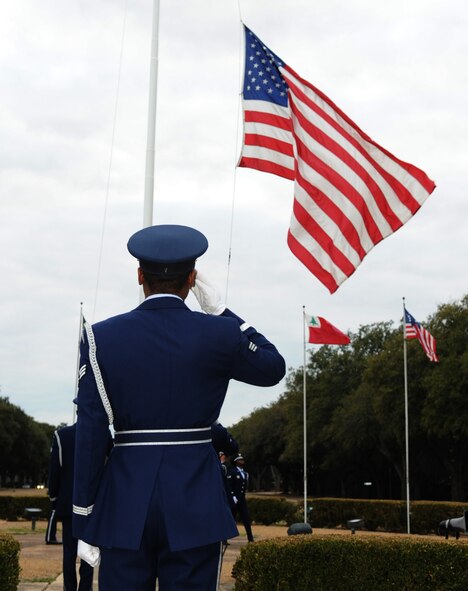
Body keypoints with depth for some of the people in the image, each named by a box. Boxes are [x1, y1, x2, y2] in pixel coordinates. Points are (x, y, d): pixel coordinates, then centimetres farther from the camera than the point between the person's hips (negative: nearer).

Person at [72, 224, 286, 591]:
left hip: (125, 501, 1)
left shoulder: (101, 337, -3)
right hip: (195, 505, 0)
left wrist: (85, 524, 2)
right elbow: (274, 368, 15)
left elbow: (90, 436, -4)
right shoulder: (218, 334, -5)